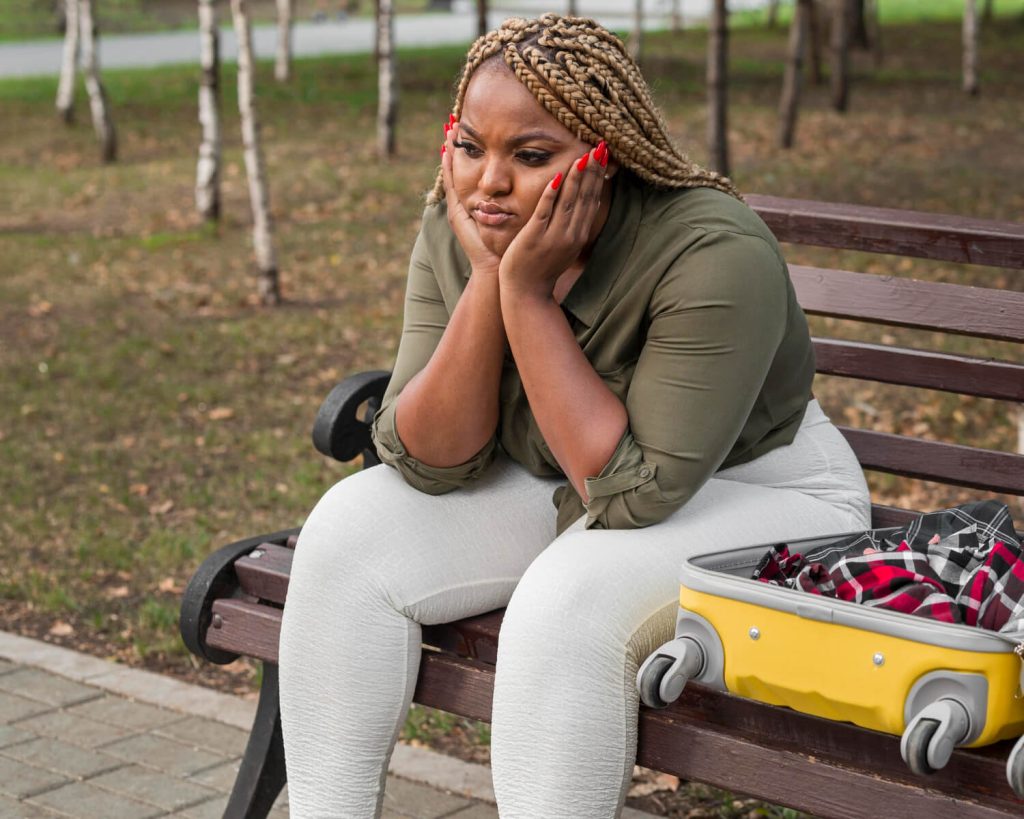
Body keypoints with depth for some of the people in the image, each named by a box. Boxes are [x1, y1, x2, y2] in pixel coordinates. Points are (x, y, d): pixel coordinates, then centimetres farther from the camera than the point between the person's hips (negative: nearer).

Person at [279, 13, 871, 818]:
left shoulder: (714, 254, -29)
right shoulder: (455, 230, -11)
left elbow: (631, 492, -29)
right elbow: (429, 462, -14)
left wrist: (527, 292, -33)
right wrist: (487, 280, -27)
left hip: (756, 494, -6)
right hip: (558, 489, 6)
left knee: (571, 598, -33)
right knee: (350, 530, -12)